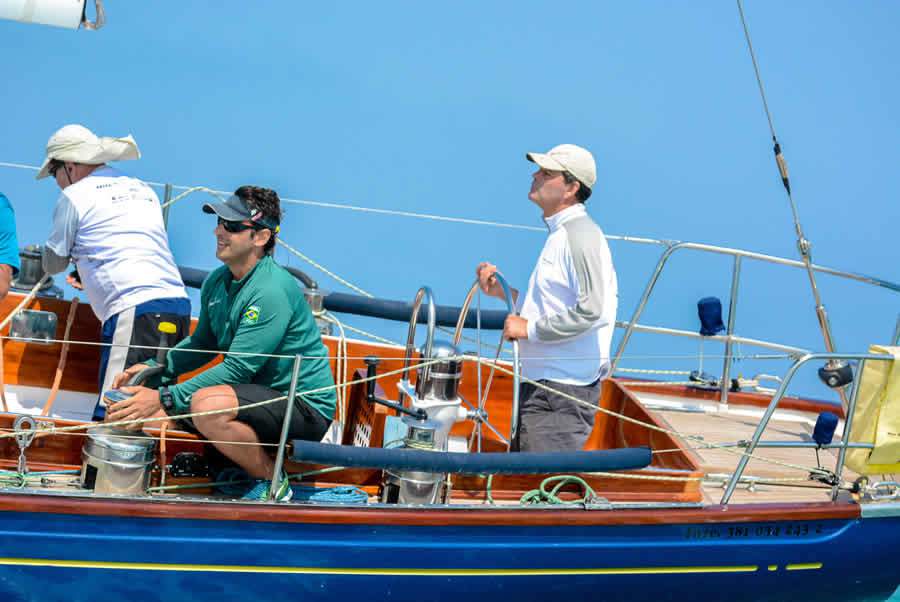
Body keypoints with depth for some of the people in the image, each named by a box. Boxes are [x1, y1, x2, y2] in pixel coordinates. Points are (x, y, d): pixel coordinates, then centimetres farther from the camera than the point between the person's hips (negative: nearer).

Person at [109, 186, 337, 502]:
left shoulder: (272, 291, -23)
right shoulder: (216, 281, 4)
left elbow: (236, 369, -26)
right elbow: (202, 343, 17)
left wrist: (164, 398, -27)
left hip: (306, 407, -9)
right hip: (256, 392, 9)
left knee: (207, 404, -35)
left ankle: (274, 483, -11)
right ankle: (243, 457, 12)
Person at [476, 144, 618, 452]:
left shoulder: (579, 234, -15)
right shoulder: (561, 233, 18)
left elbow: (591, 310, -25)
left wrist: (529, 329, -18)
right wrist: (503, 291, 13)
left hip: (563, 393, -11)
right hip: (544, 386, 11)